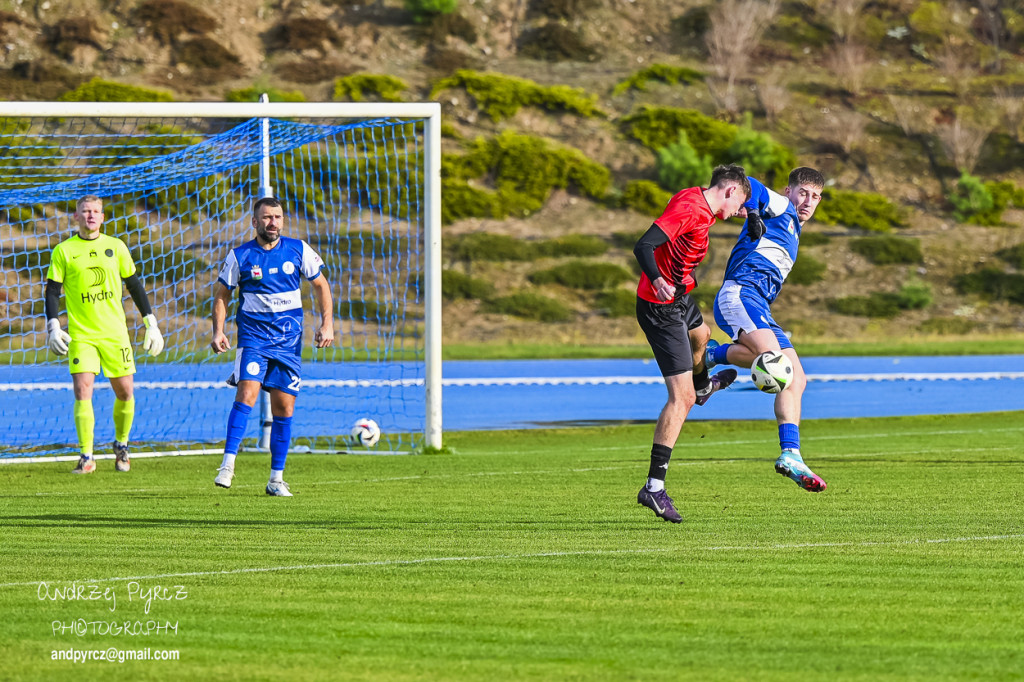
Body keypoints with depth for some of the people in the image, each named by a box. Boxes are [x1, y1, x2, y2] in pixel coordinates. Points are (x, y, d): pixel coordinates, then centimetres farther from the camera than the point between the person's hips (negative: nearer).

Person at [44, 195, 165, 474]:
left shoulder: (115, 247, 7)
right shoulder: (64, 251, 1)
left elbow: (135, 286, 13)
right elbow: (52, 291, 2)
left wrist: (151, 323, 11)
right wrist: (53, 327, -11)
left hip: (115, 333, 2)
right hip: (80, 334, -2)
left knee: (125, 392, 4)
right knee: (82, 391, -14)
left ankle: (121, 446, 28)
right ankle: (86, 457, -9)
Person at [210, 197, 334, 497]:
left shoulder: (298, 250, 3)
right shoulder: (239, 255, -1)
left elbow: (320, 284, 12)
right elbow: (222, 293, 7)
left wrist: (327, 324, 2)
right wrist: (218, 331, -5)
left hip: (289, 339, 2)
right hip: (253, 336, -2)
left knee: (284, 407, 1)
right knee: (247, 392, -22)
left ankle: (277, 478, 11)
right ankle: (228, 464, -20)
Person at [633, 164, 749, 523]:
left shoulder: (697, 201, 4)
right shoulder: (689, 209, -25)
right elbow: (643, 246, -34)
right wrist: (658, 281, -50)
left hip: (679, 298, 11)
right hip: (662, 308, -11)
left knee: (701, 335, 43)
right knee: (681, 398, -15)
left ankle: (703, 386, 78)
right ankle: (654, 486, -19)